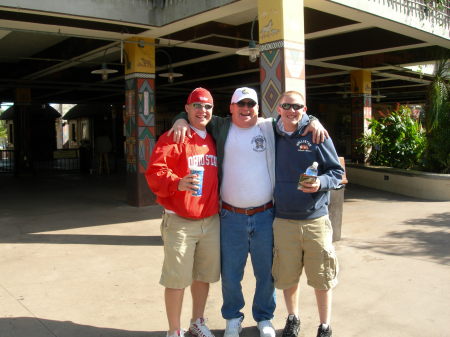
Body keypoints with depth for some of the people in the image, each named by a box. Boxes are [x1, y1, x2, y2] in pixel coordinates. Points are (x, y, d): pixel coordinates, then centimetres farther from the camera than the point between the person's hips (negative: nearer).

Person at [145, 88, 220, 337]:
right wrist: (178, 183, -31)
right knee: (177, 279, 1)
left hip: (211, 221, 6)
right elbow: (154, 173, -16)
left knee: (204, 275, 16)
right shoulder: (172, 138, -6)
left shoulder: (214, 141, 13)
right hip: (180, 222, -6)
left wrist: (220, 207, 14)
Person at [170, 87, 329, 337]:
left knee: (266, 272, 14)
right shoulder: (221, 128, 3)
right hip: (231, 217, 0)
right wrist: (181, 121, -9)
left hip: (265, 215, 1)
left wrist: (314, 122, -6)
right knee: (230, 274, 12)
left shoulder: (270, 127, 3)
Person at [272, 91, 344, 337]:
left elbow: (337, 171, -1)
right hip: (283, 221, 2)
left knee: (322, 278, 7)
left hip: (316, 220, -2)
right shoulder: (272, 136, 4)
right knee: (287, 276, 14)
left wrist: (321, 183, -19)